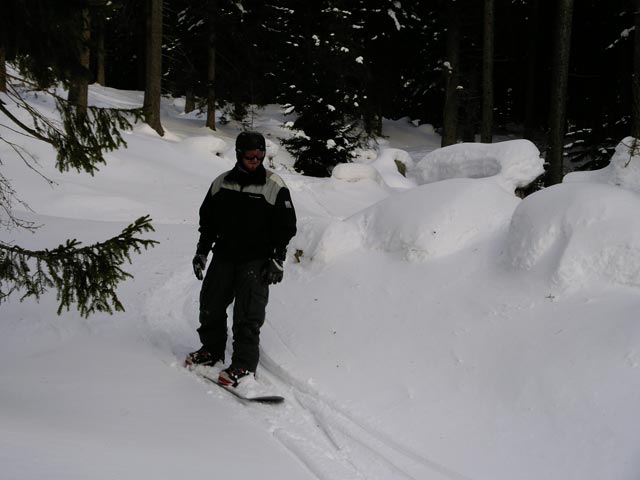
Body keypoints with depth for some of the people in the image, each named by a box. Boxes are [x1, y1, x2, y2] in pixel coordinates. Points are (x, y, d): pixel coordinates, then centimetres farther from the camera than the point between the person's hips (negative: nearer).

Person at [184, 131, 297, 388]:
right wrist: (202, 251, 12)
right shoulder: (222, 183, 5)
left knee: (248, 315, -10)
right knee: (211, 304, 7)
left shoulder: (275, 186, -6)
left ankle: (244, 365, -5)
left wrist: (278, 260, -7)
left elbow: (286, 226, -2)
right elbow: (208, 220, 16)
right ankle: (212, 351, 26)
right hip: (224, 255, 4)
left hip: (256, 260, -4)